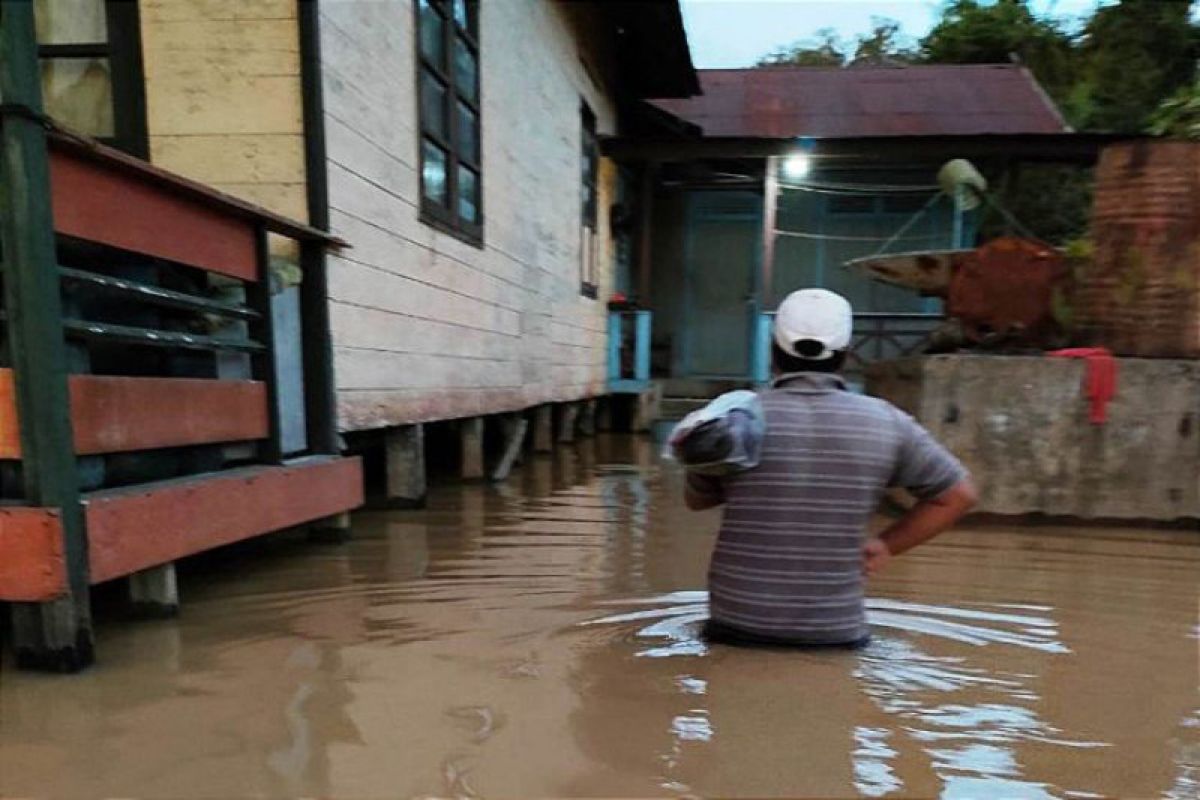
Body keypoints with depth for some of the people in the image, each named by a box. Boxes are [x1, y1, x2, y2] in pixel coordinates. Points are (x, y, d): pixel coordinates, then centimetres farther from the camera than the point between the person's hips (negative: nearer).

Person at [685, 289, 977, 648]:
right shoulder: (885, 421, -4)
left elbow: (697, 499, 7)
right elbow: (959, 495, 8)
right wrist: (886, 546, 11)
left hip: (738, 625, 0)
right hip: (835, 631, 1)